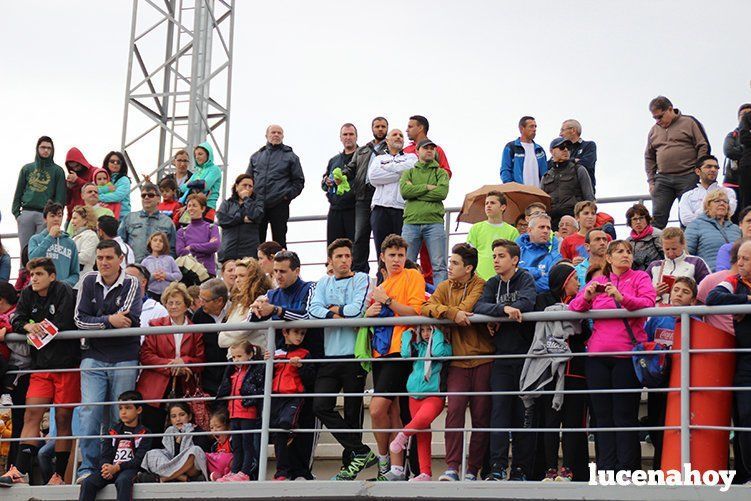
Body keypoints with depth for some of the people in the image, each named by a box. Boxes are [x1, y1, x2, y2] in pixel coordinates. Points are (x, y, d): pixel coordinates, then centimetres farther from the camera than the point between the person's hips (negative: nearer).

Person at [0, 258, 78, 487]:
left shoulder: (64, 292, -6)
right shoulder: (28, 295, 11)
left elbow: (64, 325, -16)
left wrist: (38, 328, -4)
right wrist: (29, 326, -17)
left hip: (66, 364, -5)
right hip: (41, 366, 5)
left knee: (63, 419, 0)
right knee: (31, 415, -6)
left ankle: (59, 475, 5)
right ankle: (20, 471, -11)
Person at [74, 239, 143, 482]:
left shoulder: (131, 284, -1)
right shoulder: (89, 282, 7)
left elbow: (128, 320, -15)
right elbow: (80, 319, -1)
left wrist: (97, 320, -10)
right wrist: (109, 320, -15)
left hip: (124, 359, -2)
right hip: (94, 357, 2)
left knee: (119, 416, 1)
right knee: (90, 411, -10)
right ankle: (87, 467, -6)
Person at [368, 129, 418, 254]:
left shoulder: (411, 157, 19)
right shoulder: (379, 158, 22)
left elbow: (410, 168, -6)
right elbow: (373, 177, 2)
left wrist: (387, 167, 5)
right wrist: (398, 173, -1)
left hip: (402, 209, -1)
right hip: (380, 209, 1)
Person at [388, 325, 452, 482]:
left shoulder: (444, 345, 4)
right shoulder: (418, 346, 16)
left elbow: (439, 352, -17)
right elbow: (405, 353, -1)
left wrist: (437, 333, -5)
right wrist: (409, 334, 7)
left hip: (434, 394, -4)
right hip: (415, 394, 5)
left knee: (423, 419, -35)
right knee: (422, 434, 2)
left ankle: (403, 435, -7)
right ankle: (425, 473, 3)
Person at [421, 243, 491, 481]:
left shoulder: (480, 285, -1)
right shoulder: (445, 287, 13)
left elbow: (465, 310, -17)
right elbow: (425, 308, -3)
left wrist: (446, 312, -4)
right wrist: (452, 313, -17)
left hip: (481, 359, -3)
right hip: (457, 361, 3)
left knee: (481, 415, 1)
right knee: (454, 410, -12)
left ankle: (473, 470, 8)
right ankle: (451, 467, -13)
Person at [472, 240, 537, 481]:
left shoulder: (526, 279, 2)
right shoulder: (492, 284, 15)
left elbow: (526, 303, -17)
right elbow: (479, 307, -2)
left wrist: (495, 316, -12)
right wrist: (503, 309, -20)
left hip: (524, 354, -3)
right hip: (501, 355, 4)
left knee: (523, 411, -1)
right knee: (499, 409, -6)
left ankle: (521, 468, 2)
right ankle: (498, 467, -10)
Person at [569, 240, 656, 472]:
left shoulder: (640, 278, 7)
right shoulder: (597, 281, 17)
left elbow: (648, 303, -10)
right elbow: (573, 308, 10)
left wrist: (621, 298, -25)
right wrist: (587, 296, -11)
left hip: (627, 353, -4)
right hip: (598, 354, 4)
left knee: (625, 415, -4)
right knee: (603, 415, 4)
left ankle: (627, 469, -3)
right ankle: (605, 469, 7)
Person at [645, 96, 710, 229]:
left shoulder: (689, 123, 3)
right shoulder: (654, 130, 17)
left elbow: (704, 147, -1)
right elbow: (649, 158, 20)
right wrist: (651, 181, 12)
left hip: (687, 178, -4)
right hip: (663, 180, 4)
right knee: (658, 217, -3)